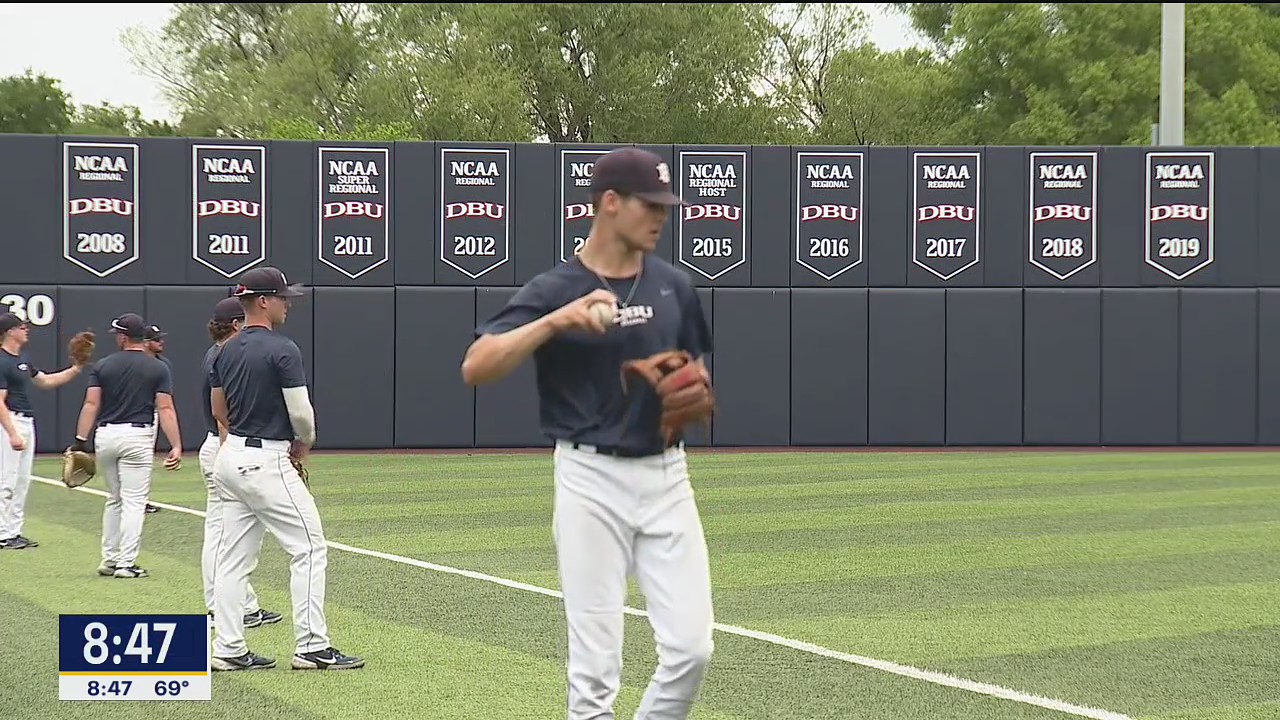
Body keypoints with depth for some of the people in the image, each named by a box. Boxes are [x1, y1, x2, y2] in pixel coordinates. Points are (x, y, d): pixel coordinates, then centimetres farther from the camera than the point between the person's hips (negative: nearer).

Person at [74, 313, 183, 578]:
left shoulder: (102, 366, 4)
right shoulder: (158, 369, 0)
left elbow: (91, 404, -4)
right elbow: (165, 409, -8)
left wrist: (80, 441, -5)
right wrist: (176, 446, -10)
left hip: (105, 436, 3)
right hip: (137, 436, -3)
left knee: (114, 500, 17)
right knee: (134, 502, 0)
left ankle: (109, 560, 18)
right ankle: (126, 564, -4)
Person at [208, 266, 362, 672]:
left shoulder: (226, 352, 10)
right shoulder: (282, 350, -15)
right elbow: (301, 412, -15)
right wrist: (304, 443, 4)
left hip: (230, 457, 9)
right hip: (267, 463, -8)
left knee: (234, 557, 10)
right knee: (309, 548, -2)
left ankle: (228, 649, 10)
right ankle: (311, 647, -5)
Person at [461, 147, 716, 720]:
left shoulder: (673, 286, 9)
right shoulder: (555, 290, -6)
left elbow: (697, 368, 23)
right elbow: (475, 368, -16)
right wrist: (556, 321, -27)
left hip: (666, 474, 5)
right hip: (591, 479, -4)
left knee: (691, 648, -1)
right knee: (596, 662, -4)